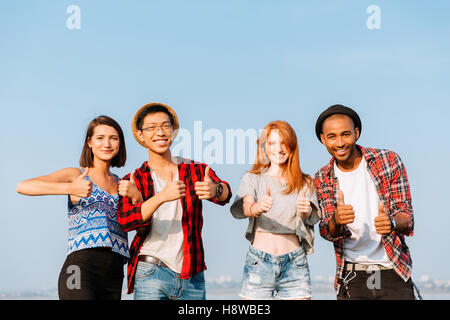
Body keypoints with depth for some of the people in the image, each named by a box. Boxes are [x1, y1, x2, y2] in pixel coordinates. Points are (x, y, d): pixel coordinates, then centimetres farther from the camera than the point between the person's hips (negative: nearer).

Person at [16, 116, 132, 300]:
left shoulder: (122, 184, 21)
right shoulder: (76, 175, 8)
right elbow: (23, 187, -5)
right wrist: (70, 188, -17)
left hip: (114, 274, 5)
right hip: (81, 266, -5)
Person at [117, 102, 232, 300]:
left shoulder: (196, 171, 8)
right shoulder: (133, 181, 5)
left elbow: (225, 194, -11)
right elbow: (125, 221, -13)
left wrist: (214, 189, -35)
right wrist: (161, 197, -29)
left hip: (192, 277, 2)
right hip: (150, 275, -1)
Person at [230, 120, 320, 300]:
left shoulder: (304, 183, 11)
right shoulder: (252, 179, 6)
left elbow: (314, 218, -2)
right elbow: (239, 209, -12)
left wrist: (307, 211, -26)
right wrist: (257, 208, -35)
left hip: (294, 264, 1)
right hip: (259, 263, -1)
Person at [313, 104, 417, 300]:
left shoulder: (389, 161, -2)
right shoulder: (322, 179, 4)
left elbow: (407, 216, -4)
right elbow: (327, 232, -5)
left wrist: (391, 223, -28)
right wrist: (336, 220, -29)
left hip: (394, 273, -1)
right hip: (351, 277, 1)